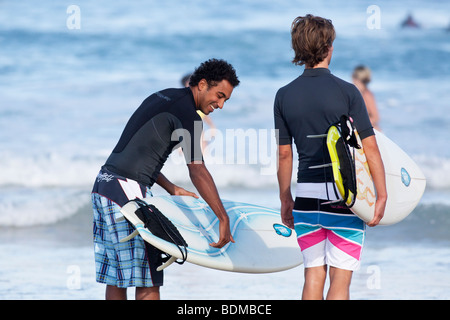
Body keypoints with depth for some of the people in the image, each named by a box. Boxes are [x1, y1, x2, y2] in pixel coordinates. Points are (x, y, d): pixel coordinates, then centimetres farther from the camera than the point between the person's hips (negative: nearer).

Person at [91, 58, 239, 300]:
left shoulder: (162, 97, 19)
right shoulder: (186, 112, -9)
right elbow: (197, 171, -18)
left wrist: (171, 189, 18)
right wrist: (223, 219, -19)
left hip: (104, 182, 10)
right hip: (127, 190, -10)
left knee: (115, 278, 9)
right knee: (147, 282, -8)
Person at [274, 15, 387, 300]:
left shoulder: (284, 96, 3)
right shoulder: (346, 92, -8)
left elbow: (284, 154, 8)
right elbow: (369, 148, -8)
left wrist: (286, 200, 18)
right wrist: (382, 195, -1)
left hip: (306, 194, 4)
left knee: (313, 276, 10)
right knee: (340, 278, -1)